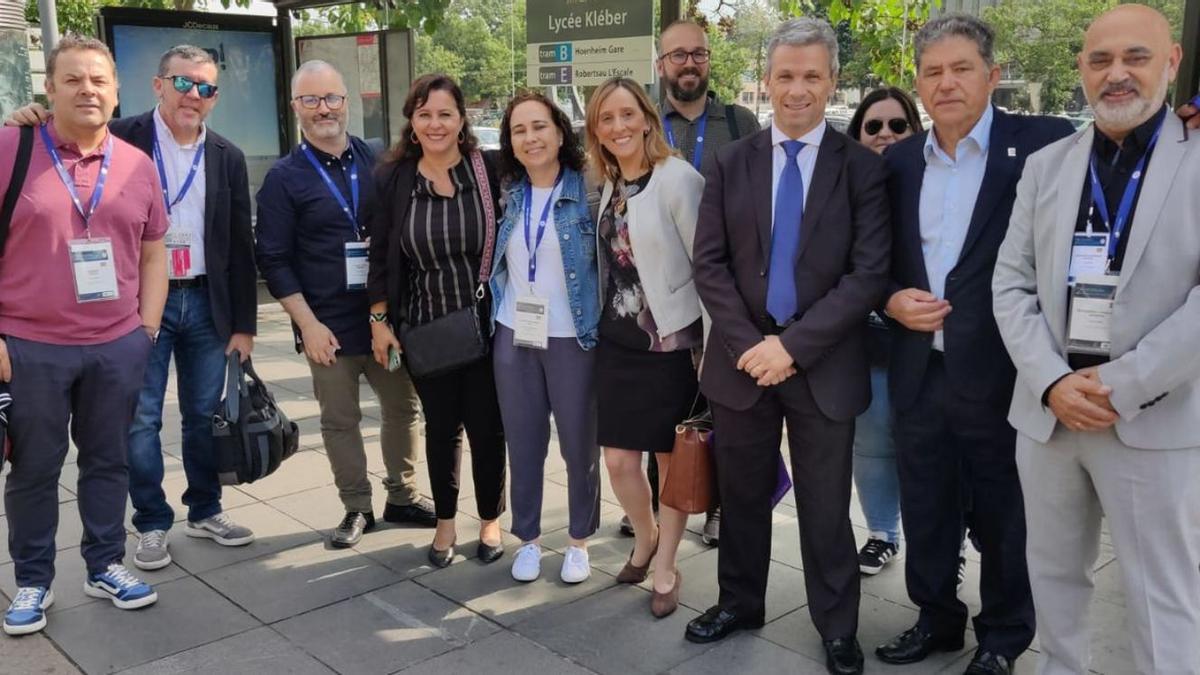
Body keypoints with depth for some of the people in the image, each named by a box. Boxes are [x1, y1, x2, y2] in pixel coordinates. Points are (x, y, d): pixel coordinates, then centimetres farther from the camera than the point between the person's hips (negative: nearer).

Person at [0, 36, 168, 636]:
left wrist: (147, 328, 4)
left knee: (108, 462, 13)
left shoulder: (137, 164, 6)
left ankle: (105, 567, 29)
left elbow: (154, 253, 12)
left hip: (118, 347, 3)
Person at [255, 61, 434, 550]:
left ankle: (402, 498, 26)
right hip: (329, 325, -3)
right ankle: (356, 508, 21)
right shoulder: (284, 178, -2)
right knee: (340, 421, 6)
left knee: (403, 406, 10)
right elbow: (274, 260, -4)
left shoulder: (376, 161, 6)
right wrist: (307, 323, -11)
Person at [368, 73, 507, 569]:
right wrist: (379, 320, 2)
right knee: (441, 427, 13)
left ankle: (490, 521, 29)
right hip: (425, 328, 1)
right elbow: (381, 256, 4)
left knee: (486, 426, 8)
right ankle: (445, 522, 30)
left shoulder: (489, 171, -6)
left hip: (485, 323, -1)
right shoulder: (393, 179, -1)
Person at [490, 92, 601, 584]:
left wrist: (601, 328, -11)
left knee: (579, 445, 7)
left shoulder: (588, 191, -8)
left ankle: (579, 540, 25)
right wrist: (492, 317, 9)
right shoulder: (510, 196, 5)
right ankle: (528, 538, 27)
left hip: (572, 339, -4)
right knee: (523, 444, 11)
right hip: (513, 337, 4)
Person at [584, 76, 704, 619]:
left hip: (671, 342, -6)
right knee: (618, 460, 9)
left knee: (672, 460, 9)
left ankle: (665, 569, 28)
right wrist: (606, 323, 12)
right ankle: (645, 537, 38)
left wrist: (711, 345, -14)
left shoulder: (677, 179, -13)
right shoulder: (610, 185, 8)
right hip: (617, 340, 6)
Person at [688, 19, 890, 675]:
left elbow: (870, 271, -9)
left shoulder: (861, 167, -2)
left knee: (825, 507, 10)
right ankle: (739, 602, 36)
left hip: (824, 367, -2)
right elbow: (709, 263, 0)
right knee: (743, 495, 15)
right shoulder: (730, 163, 4)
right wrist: (747, 344, -12)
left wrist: (792, 344, -16)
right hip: (742, 358, 2)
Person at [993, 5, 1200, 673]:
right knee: (1054, 571, 17)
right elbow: (1011, 284, 5)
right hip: (1047, 409, 4)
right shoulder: (1045, 165, 9)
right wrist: (1052, 382, -8)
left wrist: (1121, 385, -15)